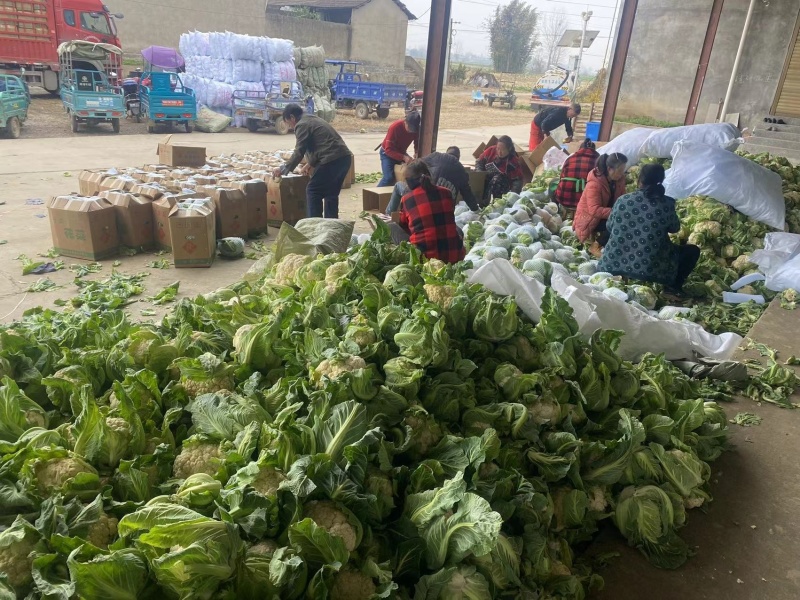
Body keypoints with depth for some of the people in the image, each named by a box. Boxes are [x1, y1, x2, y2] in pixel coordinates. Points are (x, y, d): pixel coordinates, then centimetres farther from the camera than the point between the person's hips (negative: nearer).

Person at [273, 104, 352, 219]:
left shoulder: (302, 125, -2)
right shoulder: (313, 120, 26)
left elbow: (299, 153, -8)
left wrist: (284, 170, 0)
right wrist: (311, 164, 36)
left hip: (332, 160, -9)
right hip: (345, 157, 9)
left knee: (313, 191, 1)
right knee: (331, 193, 18)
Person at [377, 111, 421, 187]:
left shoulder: (417, 129, -18)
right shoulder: (395, 127, -31)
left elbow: (417, 144, -1)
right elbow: (389, 150, -32)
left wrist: (416, 154, -25)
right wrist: (404, 157, -44)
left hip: (401, 152, 5)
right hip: (387, 153, -5)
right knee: (389, 177, -21)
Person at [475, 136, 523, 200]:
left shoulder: (513, 161, -17)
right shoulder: (491, 150, -9)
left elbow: (517, 180, -17)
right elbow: (480, 162, 2)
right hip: (486, 177, 4)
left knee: (496, 180, -36)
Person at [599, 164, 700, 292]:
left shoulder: (622, 200, -3)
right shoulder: (666, 204, -8)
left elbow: (609, 227, 11)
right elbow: (675, 228, 8)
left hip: (614, 265, 2)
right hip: (650, 270, -2)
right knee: (693, 250, 19)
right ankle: (673, 286, 10)